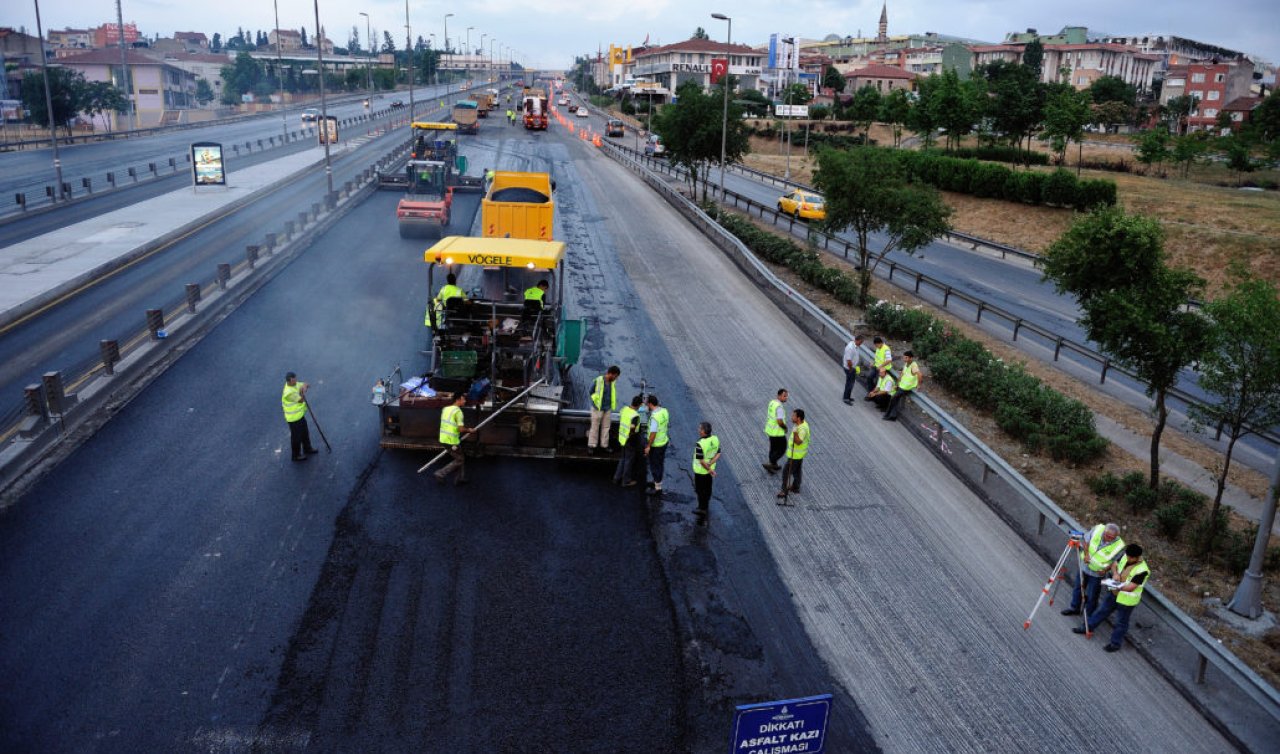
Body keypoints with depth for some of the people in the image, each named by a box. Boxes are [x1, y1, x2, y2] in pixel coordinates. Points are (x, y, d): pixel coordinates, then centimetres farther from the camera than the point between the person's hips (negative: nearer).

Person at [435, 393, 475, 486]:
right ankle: (441, 474, 3)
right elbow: (461, 429, -22)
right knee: (459, 460, 6)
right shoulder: (458, 411, -17)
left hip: (444, 439, 9)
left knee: (461, 458, 19)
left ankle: (461, 478, 24)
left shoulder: (445, 409, 10)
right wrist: (469, 430, -3)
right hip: (452, 441, -9)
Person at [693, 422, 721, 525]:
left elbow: (701, 461, -26)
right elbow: (718, 454, -5)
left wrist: (709, 469, -13)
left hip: (701, 472, -7)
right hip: (710, 470, 7)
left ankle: (703, 517, 13)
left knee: (701, 492, 7)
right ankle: (705, 507, 46)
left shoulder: (700, 444, -31)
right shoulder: (715, 439, -9)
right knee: (708, 489, 25)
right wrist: (710, 464, -15)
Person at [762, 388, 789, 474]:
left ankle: (773, 465, 35)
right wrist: (785, 428, -11)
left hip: (770, 429, 9)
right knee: (782, 449, 9)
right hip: (777, 432, -9)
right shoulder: (779, 407, -27)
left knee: (773, 448, 23)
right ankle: (769, 463, 5)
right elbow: (780, 422, -32)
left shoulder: (772, 402, 3)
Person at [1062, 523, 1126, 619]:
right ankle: (1074, 608, 44)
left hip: (1097, 574, -4)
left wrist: (1105, 569, -23)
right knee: (1078, 588, 22)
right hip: (1085, 566, 4)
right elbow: (1086, 540, -4)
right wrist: (1086, 553, -15)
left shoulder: (1119, 546, -28)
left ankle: (1089, 616, 30)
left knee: (1091, 596, 8)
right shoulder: (1098, 529, -21)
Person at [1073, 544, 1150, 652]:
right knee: (1104, 610, 23)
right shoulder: (1125, 557, -10)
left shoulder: (1142, 570, -31)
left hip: (1127, 600, -7)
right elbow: (1114, 564, 5)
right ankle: (1088, 628, 38)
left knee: (1121, 622, 12)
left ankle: (1115, 643, 29)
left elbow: (1130, 587, -31)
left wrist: (1118, 587, -38)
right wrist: (1115, 573, -14)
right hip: (1115, 593, 7)